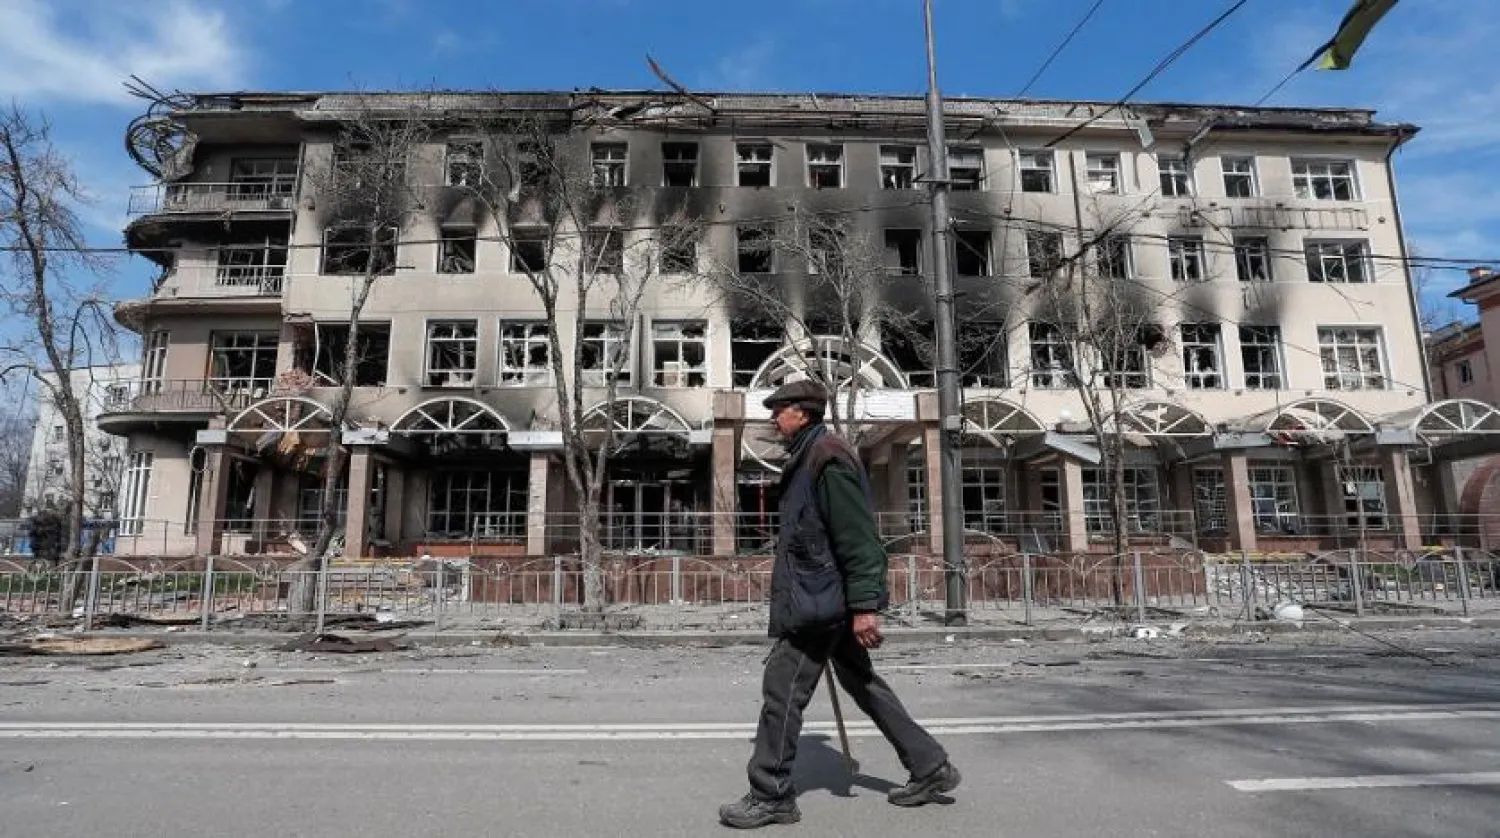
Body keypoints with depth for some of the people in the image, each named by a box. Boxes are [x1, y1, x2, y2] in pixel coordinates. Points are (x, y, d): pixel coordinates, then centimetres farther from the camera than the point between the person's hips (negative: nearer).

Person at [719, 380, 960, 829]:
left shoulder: (827, 456, -15)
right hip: (826, 599, 11)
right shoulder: (807, 458, 16)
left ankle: (770, 797, 11)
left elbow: (858, 537, -21)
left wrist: (865, 605, -24)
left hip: (817, 601, -11)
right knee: (862, 683, 16)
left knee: (782, 690, -2)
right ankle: (931, 768, 26)